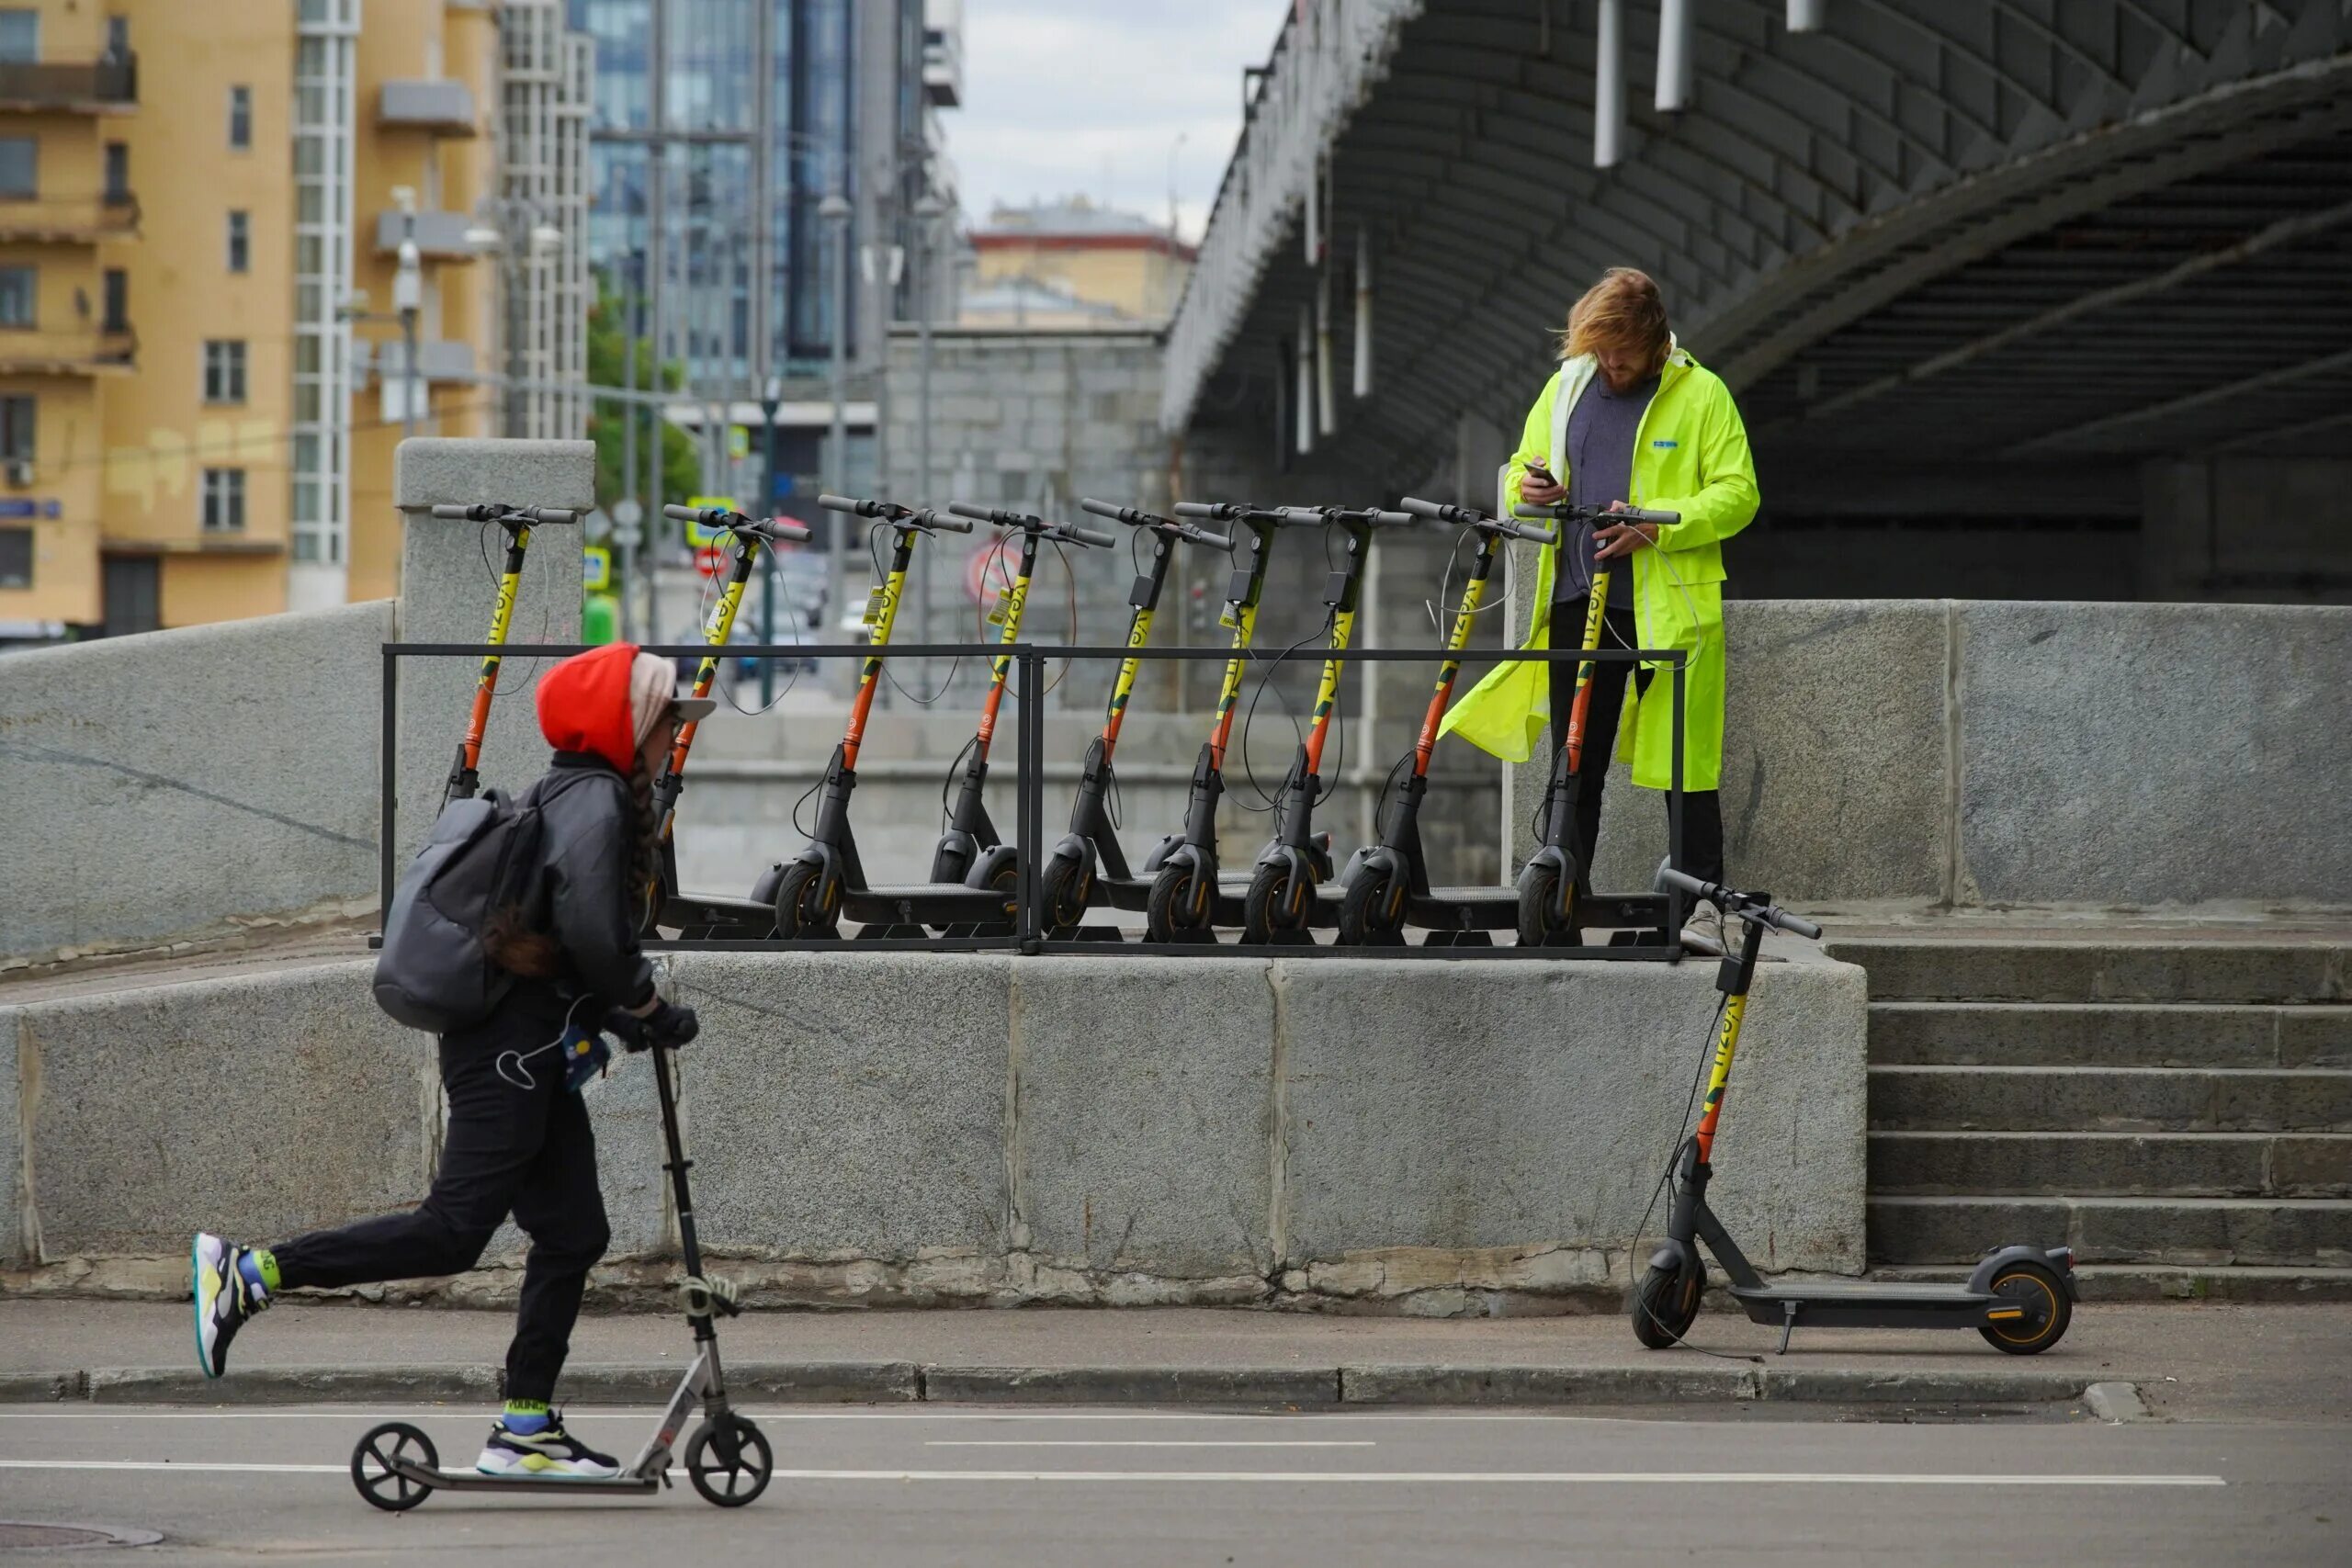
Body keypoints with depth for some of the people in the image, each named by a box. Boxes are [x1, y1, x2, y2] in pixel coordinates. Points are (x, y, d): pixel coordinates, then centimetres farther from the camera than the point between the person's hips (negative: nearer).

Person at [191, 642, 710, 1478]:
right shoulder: (596, 801, -14)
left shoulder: (574, 796, 19)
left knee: (572, 1233, 8)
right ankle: (247, 1273, -9)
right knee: (457, 1227, -11)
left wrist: (620, 1011, 12)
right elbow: (589, 929, -26)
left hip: (529, 1053, 11)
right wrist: (648, 1009, -12)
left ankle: (524, 1428, 9)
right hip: (512, 1049, -11)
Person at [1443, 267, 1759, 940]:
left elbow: (1737, 494, -4)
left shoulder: (1701, 394, 0)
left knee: (1685, 758, -2)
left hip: (1669, 604, -4)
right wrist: (1530, 490, -4)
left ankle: (1704, 902, 4)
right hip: (1578, 601, 4)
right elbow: (1522, 474, 22)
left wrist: (1657, 525, -18)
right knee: (1576, 759, 7)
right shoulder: (1565, 388, 13)